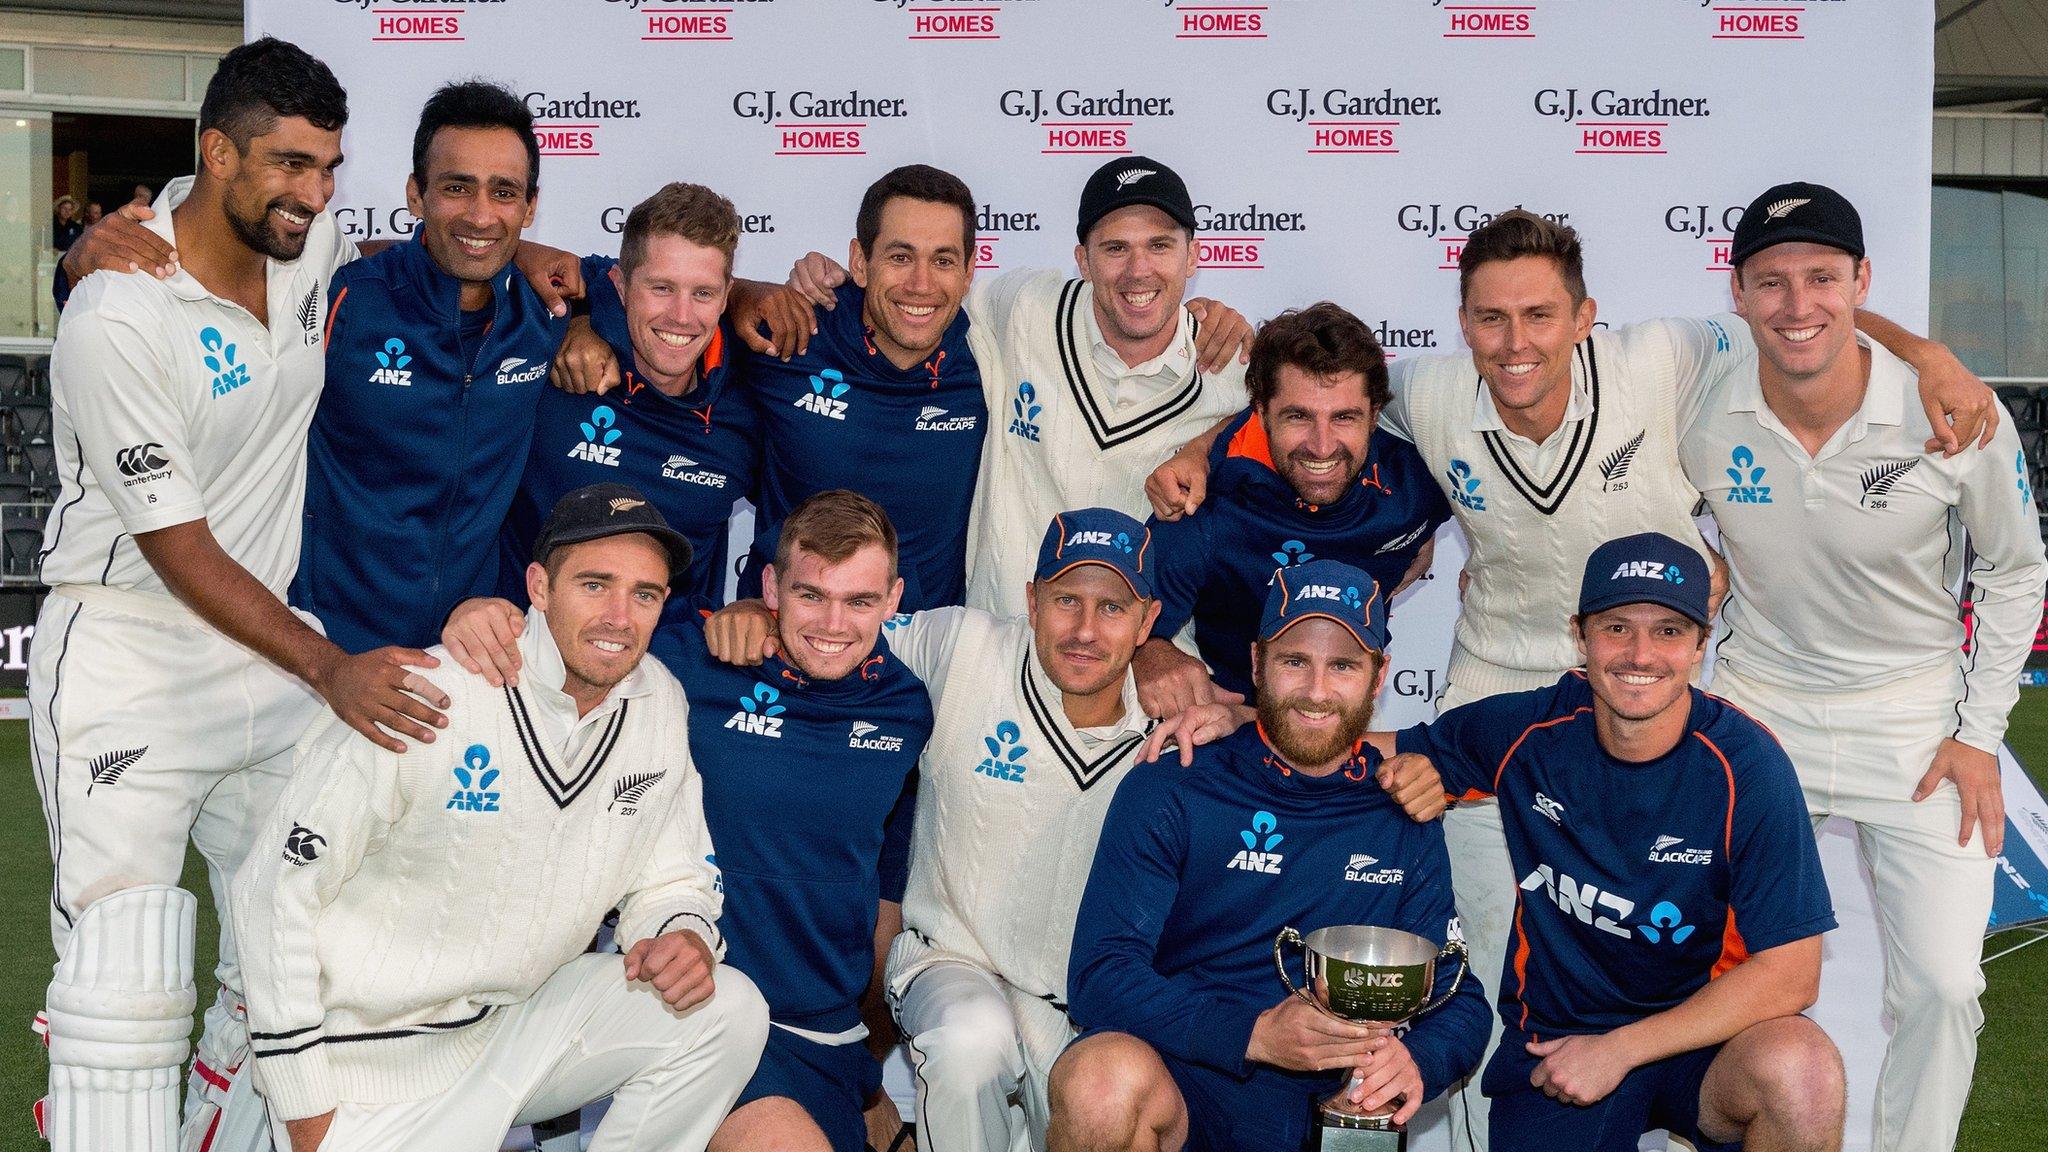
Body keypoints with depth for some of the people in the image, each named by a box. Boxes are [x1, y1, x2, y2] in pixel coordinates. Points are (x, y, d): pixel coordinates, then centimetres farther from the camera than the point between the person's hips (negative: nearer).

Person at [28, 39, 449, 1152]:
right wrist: (329, 669, -23)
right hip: (129, 669, -6)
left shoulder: (311, 246, 0)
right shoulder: (118, 319, -18)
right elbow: (180, 551, -17)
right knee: (129, 984, -11)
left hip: (266, 652, 6)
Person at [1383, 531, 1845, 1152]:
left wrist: (1619, 1049, -16)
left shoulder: (1745, 766, -13)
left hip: (1703, 1042, -2)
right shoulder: (1526, 730, -5)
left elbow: (1790, 975, -14)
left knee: (1803, 1070, -31)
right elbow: (1384, 751, 12)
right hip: (1552, 1036, 2)